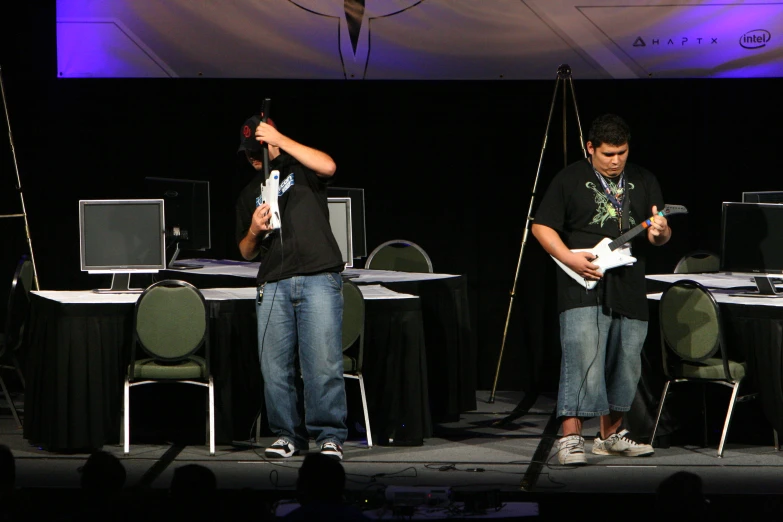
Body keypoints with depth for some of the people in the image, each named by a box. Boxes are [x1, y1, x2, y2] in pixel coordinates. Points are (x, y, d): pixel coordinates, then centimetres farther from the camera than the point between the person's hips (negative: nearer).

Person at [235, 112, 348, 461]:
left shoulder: (300, 168, 12)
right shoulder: (250, 194, 23)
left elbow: (328, 166, -13)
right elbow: (246, 252, 25)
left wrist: (279, 139, -9)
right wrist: (254, 230, 1)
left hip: (319, 278, -4)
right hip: (273, 284, 4)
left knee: (324, 364, -11)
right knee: (275, 367, -2)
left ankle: (329, 436, -7)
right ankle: (287, 435, 7)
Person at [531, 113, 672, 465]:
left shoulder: (643, 182, 14)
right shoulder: (570, 180, 2)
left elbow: (660, 237, 13)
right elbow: (541, 227, 1)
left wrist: (659, 233, -12)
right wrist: (570, 258, -14)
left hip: (629, 290, 5)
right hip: (584, 288, -5)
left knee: (625, 366, 10)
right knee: (582, 360, -15)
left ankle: (611, 434, 25)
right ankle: (571, 437, -16)